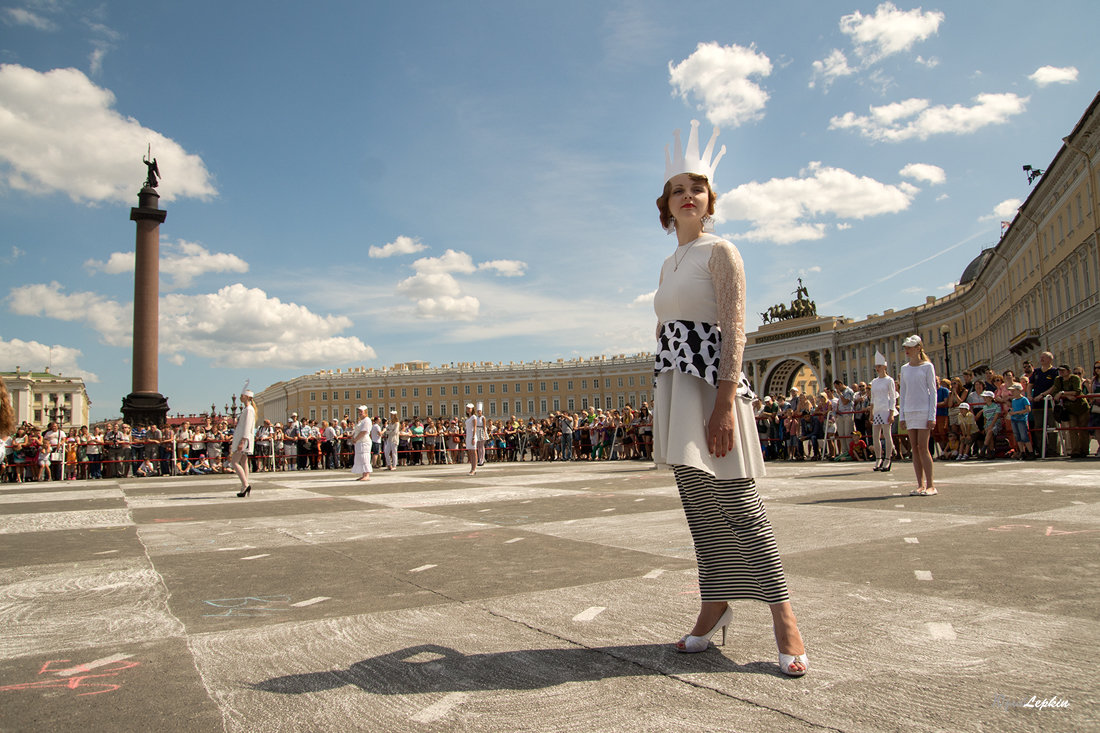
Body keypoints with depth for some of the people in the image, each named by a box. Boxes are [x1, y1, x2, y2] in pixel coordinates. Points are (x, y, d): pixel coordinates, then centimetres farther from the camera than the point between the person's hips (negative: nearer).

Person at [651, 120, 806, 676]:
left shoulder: (720, 252, -2)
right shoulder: (669, 262, 19)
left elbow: (734, 330, -11)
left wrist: (725, 402, -21)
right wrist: (661, 406, 16)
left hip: (710, 382, -7)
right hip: (672, 386, 7)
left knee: (736, 504, -8)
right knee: (698, 505, 10)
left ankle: (783, 616, 1)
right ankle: (715, 605, 20)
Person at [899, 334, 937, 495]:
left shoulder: (927, 366, -2)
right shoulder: (904, 368, 13)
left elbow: (933, 391, -4)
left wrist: (932, 416, -10)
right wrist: (902, 415, 10)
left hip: (924, 410, -5)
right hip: (909, 411, 5)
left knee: (922, 447, -9)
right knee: (914, 448, 3)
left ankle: (930, 485, -2)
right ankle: (920, 484, 8)